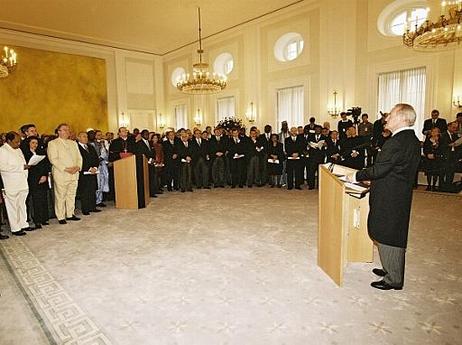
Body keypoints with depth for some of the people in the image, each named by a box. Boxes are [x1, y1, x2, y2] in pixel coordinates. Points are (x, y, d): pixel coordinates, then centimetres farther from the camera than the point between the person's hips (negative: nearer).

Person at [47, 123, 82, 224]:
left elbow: (79, 157, 14)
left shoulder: (73, 143, 18)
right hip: (61, 175, -5)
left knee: (71, 195, 9)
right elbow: (53, 159, -10)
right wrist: (66, 169, -17)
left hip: (74, 174, 5)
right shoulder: (53, 143, 0)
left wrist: (78, 167, -5)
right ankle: (61, 217, 7)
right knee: (60, 197, -1)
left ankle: (70, 214, 19)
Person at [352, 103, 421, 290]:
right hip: (401, 196, 10)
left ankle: (393, 280, 17)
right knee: (395, 236, 21)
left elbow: (379, 169, -23)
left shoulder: (397, 142, -23)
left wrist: (357, 176, -9)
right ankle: (392, 270, 37)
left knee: (389, 238, 3)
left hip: (389, 200, -10)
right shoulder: (413, 140, 9)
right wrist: (373, 179, 14)